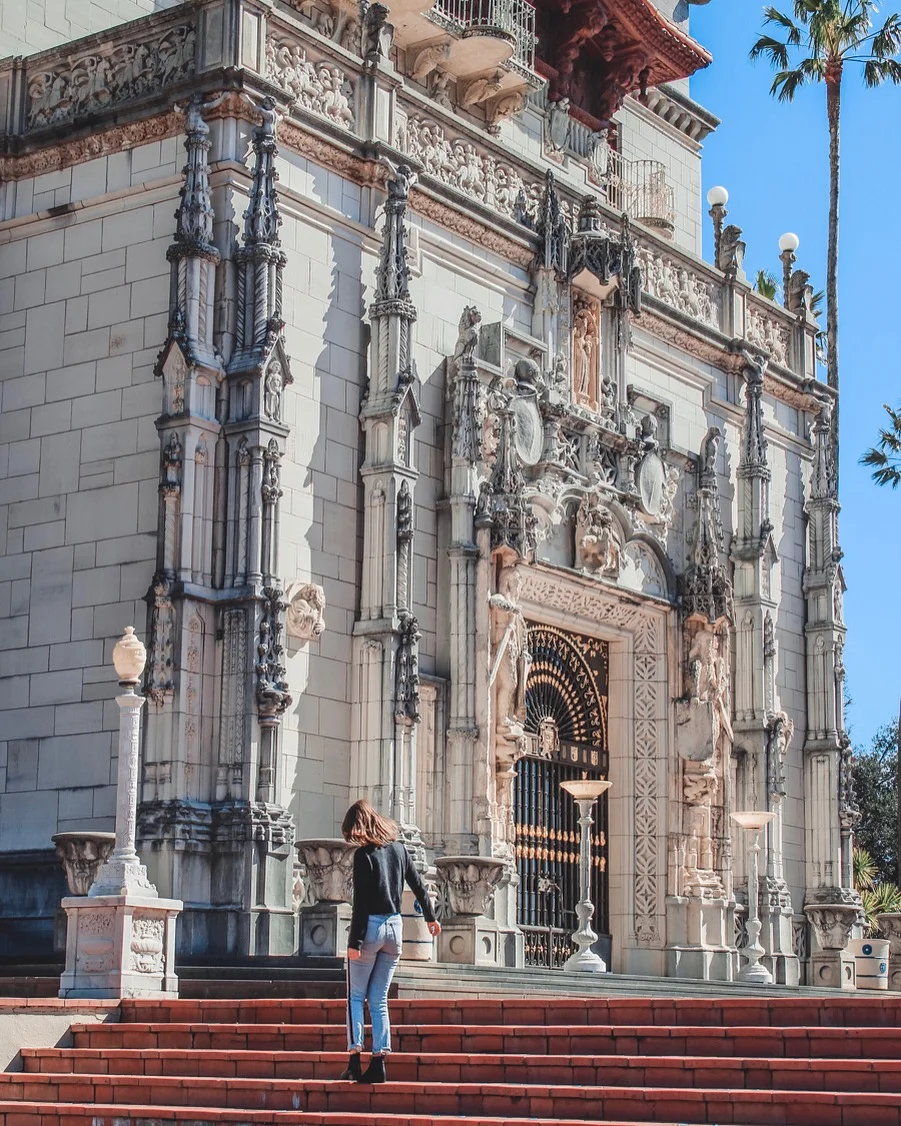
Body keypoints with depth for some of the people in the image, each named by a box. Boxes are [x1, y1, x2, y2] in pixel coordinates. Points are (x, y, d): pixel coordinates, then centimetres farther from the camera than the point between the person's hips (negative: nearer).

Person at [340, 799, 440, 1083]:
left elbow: (360, 901, -14)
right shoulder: (399, 848, 6)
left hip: (370, 926, -5)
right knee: (379, 1000, 9)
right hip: (395, 926, 5)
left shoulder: (364, 854, -11)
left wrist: (354, 941, -13)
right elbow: (418, 886, 16)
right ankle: (378, 1061, 2)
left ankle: (355, 1057, -4)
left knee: (356, 996, 5)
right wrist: (431, 918, 29)